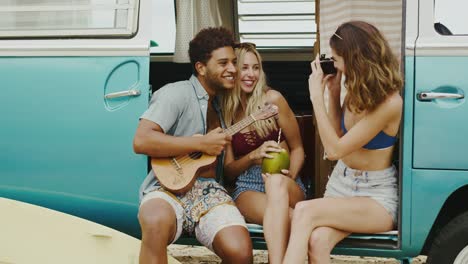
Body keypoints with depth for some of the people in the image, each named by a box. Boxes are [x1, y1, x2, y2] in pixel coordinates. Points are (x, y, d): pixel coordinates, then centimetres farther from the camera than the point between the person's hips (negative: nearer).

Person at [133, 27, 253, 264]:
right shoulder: (176, 93, -4)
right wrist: (201, 143, -14)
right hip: (169, 186, -5)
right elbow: (141, 141, -18)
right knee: (156, 224, -42)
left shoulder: (221, 104, 21)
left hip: (208, 190, 6)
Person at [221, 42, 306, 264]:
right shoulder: (224, 111, 5)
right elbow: (228, 172, 6)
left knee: (276, 181, -41)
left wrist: (289, 178, -14)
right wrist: (253, 156, -15)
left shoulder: (272, 99, -1)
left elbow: (297, 148, 7)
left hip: (284, 184, 0)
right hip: (247, 187, 1)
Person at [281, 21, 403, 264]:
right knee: (317, 241, -27)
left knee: (305, 211, -32)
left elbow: (334, 150, -20)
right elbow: (338, 135, 18)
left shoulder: (389, 102, -21)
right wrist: (333, 92, 5)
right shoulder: (358, 90, 4)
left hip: (377, 197, -6)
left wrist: (316, 96, -17)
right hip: (341, 183, 6)